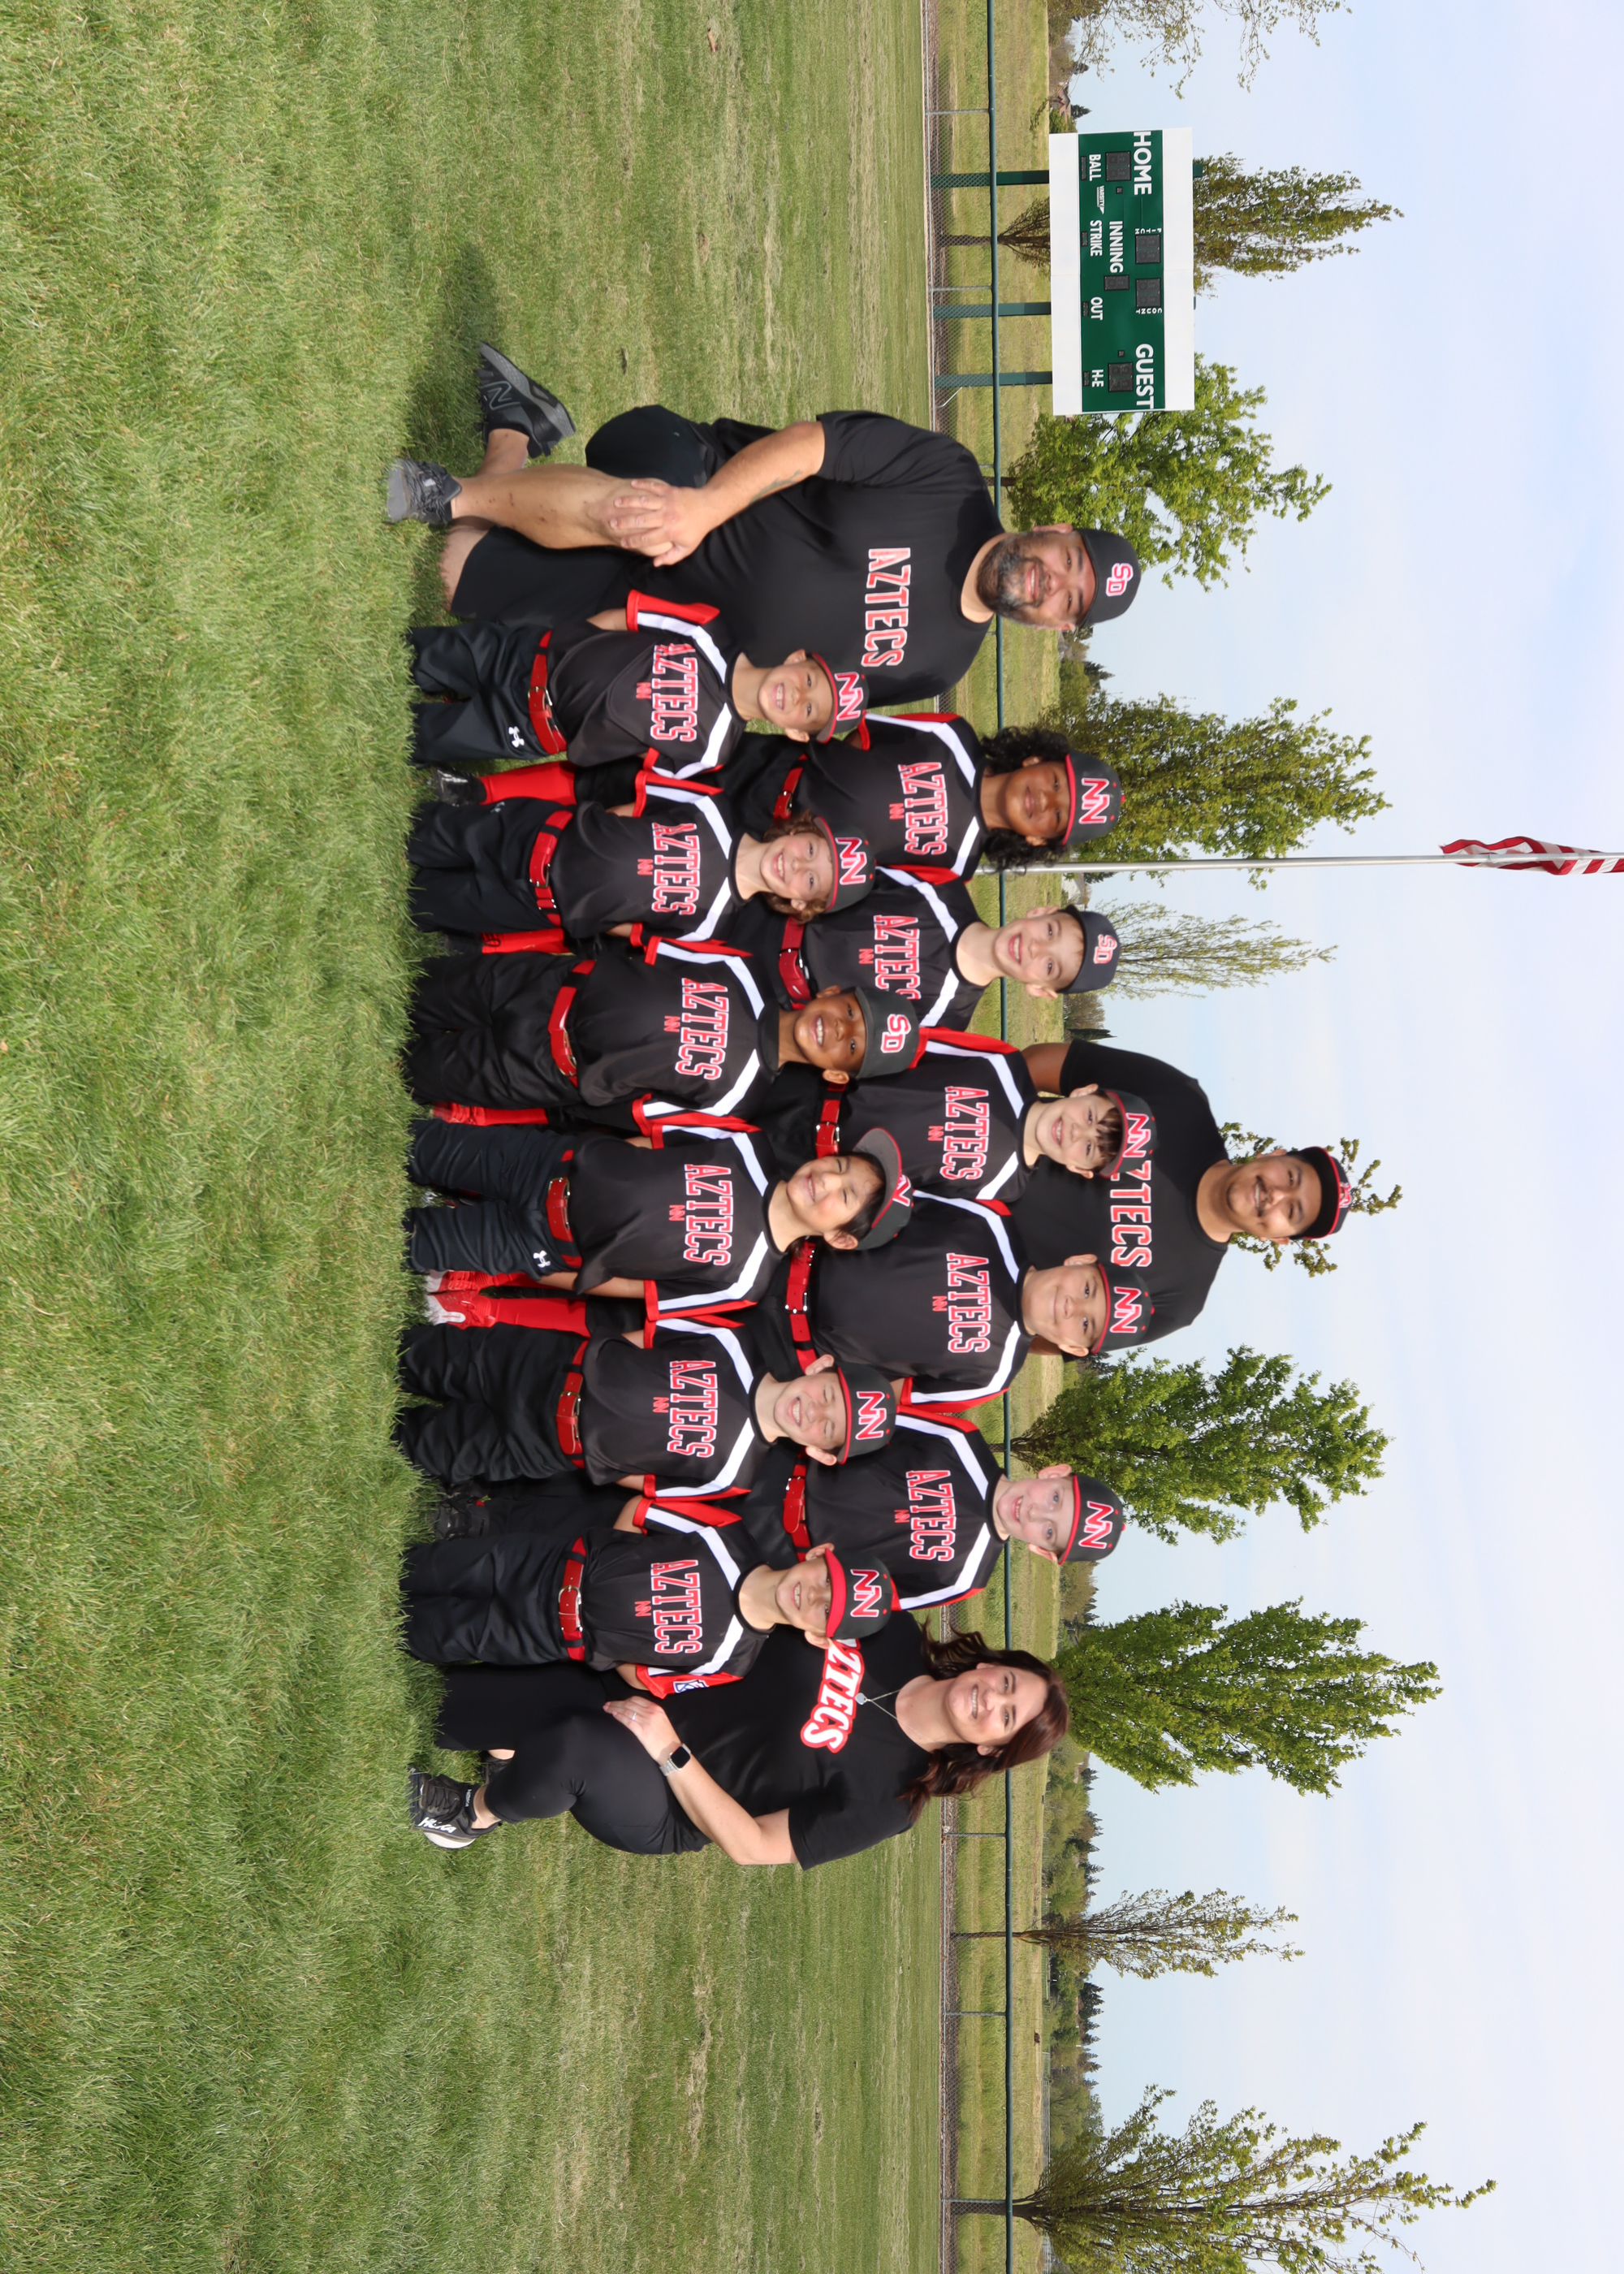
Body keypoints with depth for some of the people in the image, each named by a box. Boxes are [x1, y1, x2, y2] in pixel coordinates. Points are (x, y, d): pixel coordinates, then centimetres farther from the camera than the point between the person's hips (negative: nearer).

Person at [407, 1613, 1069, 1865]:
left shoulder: (886, 1797, -16)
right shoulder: (890, 1635, -5)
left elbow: (752, 1847, -17)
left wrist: (672, 1753, -23)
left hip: (660, 1810, -4)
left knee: (574, 1747, -37)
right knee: (441, 1702, -16)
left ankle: (477, 1814, -4)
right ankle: (510, 1752, 18)